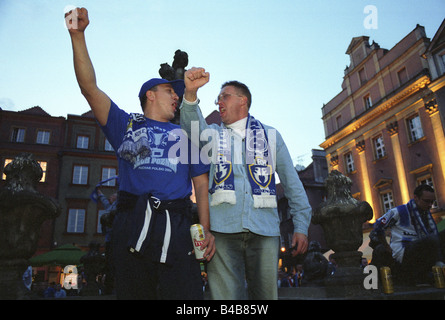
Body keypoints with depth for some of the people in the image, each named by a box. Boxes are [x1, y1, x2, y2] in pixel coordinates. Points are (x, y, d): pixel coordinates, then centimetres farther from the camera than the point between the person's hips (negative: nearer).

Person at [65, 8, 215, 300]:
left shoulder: (186, 135, 20)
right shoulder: (126, 125, 19)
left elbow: (202, 184, 12)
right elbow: (89, 87, 7)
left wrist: (206, 229, -1)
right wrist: (78, 35, -2)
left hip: (176, 226, 1)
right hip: (132, 225, 0)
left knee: (185, 293, -7)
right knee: (133, 293, 5)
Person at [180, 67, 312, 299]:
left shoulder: (270, 136, 16)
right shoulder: (213, 134, 18)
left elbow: (291, 182, 13)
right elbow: (193, 129, -6)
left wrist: (301, 225, 4)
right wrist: (191, 93, -23)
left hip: (264, 228, 1)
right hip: (223, 228, 0)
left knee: (266, 294, 6)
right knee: (226, 295, -3)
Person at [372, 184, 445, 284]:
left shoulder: (426, 213, 15)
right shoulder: (400, 211, -6)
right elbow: (378, 226, 1)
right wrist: (387, 248, 6)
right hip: (403, 255, -8)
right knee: (432, 239, -31)